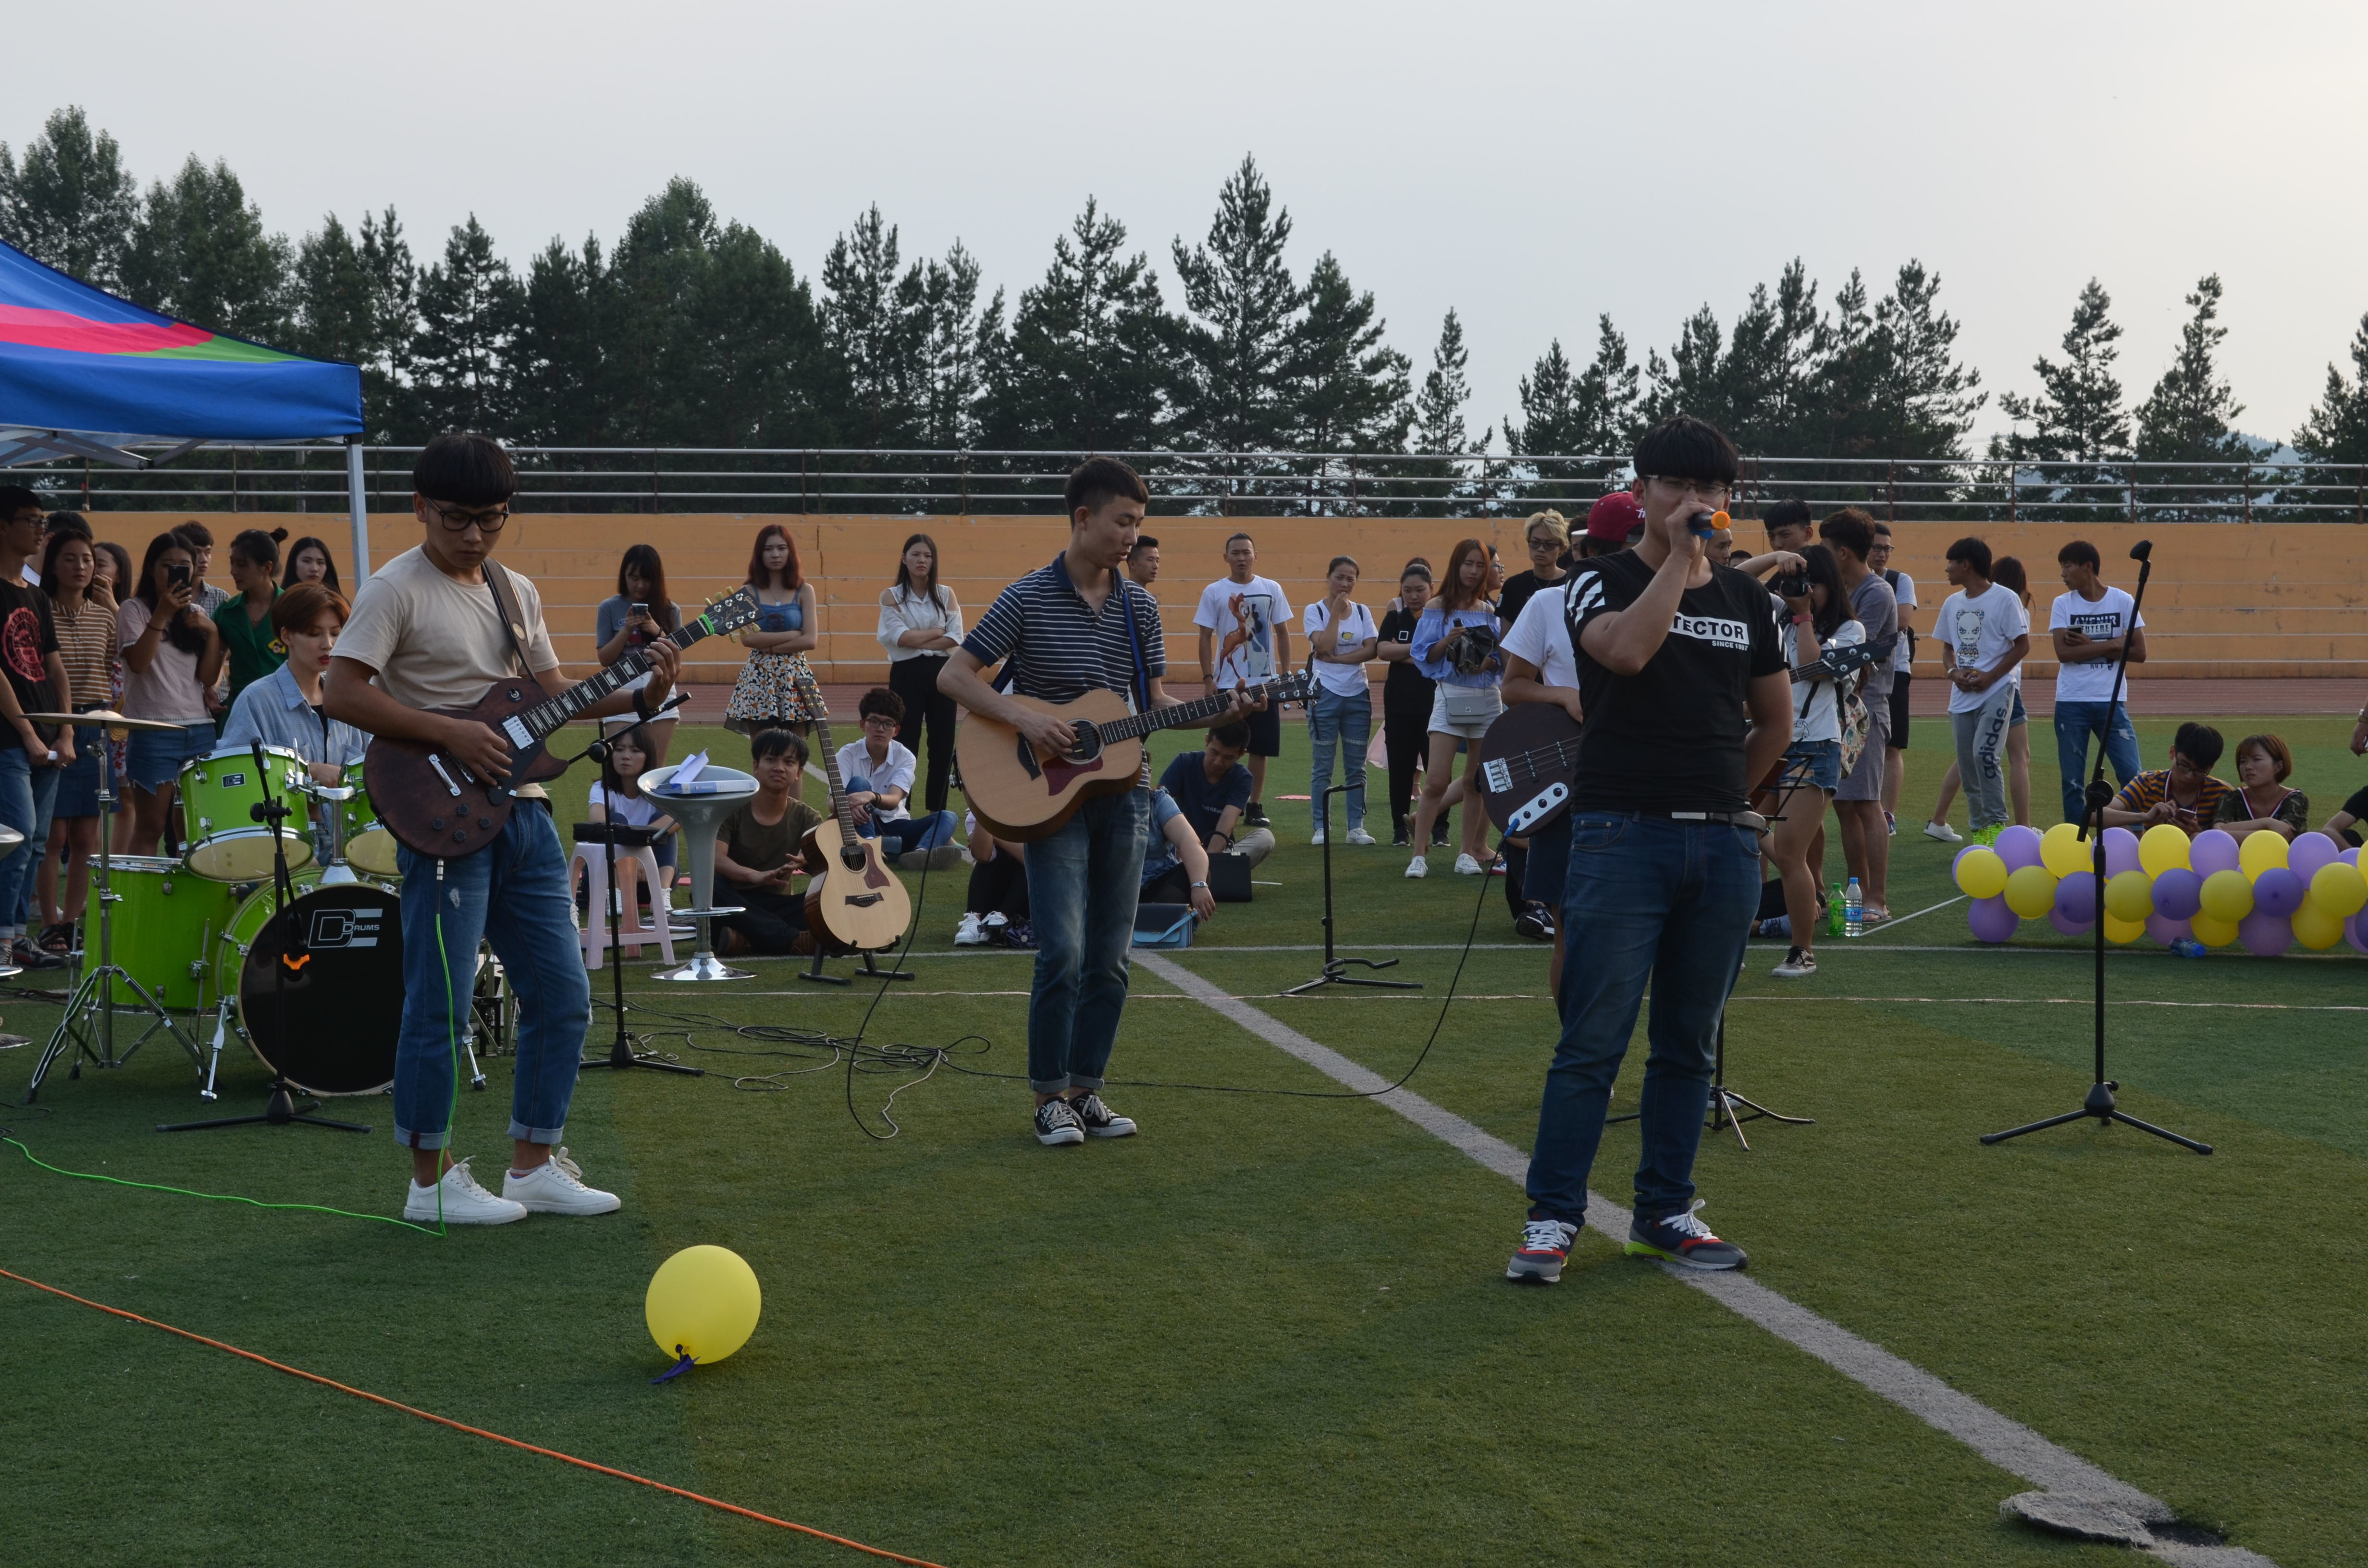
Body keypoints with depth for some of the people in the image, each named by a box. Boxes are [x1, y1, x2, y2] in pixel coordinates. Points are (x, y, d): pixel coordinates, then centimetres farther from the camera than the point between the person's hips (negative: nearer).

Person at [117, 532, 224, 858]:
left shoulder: (195, 614, 15)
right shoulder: (135, 610, 0)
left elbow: (208, 677, 8)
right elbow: (138, 663, -15)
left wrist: (212, 633, -5)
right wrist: (162, 615, -18)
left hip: (199, 729, 5)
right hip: (153, 731, -5)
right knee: (150, 826, -6)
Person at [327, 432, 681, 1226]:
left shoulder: (516, 592, 14)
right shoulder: (397, 590, -8)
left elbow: (551, 695, 17)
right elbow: (340, 691, -16)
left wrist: (637, 696, 1)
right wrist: (450, 733, -20)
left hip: (522, 810, 8)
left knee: (562, 995, 8)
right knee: (441, 1004, -3)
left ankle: (533, 1165, 19)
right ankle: (433, 1179, 8)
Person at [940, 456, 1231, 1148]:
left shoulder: (1139, 606, 8)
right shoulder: (1028, 598, -5)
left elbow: (1153, 702, 13)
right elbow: (953, 676, -5)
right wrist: (1024, 718, -18)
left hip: (1123, 792, 5)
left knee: (1110, 957, 7)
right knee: (1063, 952, -11)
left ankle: (1086, 1089, 19)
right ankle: (1051, 1098, 2)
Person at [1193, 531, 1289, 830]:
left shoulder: (1272, 589, 5)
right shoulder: (1214, 592, -1)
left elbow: (1282, 633, 9)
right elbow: (1206, 637, 0)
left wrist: (1287, 674, 3)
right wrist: (1208, 678, -7)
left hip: (1265, 682, 2)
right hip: (1227, 683, -2)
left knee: (1260, 748, 6)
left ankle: (1255, 807, 14)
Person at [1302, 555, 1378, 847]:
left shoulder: (1362, 612, 9)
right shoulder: (1315, 611, 1)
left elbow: (1371, 650, -5)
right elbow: (1325, 646, -15)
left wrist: (1336, 658, -13)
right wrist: (1336, 613, -11)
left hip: (1358, 694, 3)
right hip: (1326, 694, -3)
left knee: (1356, 766, 5)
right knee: (1322, 767, 0)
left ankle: (1356, 827, 9)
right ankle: (1321, 827, 4)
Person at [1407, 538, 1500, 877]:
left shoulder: (1490, 611, 10)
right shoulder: (1437, 608, 1)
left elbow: (1503, 659, 12)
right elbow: (1423, 656, -1)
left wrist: (1489, 662, -9)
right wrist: (1448, 641, -17)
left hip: (1488, 698, 3)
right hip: (1451, 696, -3)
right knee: (1435, 781, -11)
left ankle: (1469, 853, 14)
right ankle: (1420, 855, -6)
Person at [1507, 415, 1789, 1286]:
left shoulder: (1746, 597, 14)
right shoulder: (1602, 579, 1)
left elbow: (1776, 724, 24)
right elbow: (1627, 650, -22)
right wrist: (1678, 555, -15)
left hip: (1723, 844, 5)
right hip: (1621, 836, -5)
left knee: (1688, 1045, 10)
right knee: (1593, 1041, -6)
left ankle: (1665, 1213, 19)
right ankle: (1552, 1219, 1)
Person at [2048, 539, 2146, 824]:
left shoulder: (2123, 601, 1)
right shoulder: (2063, 604, 3)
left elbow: (2139, 653, -4)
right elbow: (2064, 652, -9)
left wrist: (2089, 645, -8)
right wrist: (2111, 644, -11)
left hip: (2112, 702, -1)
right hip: (2071, 703, 1)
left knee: (2131, 774, -4)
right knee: (2072, 779, 4)